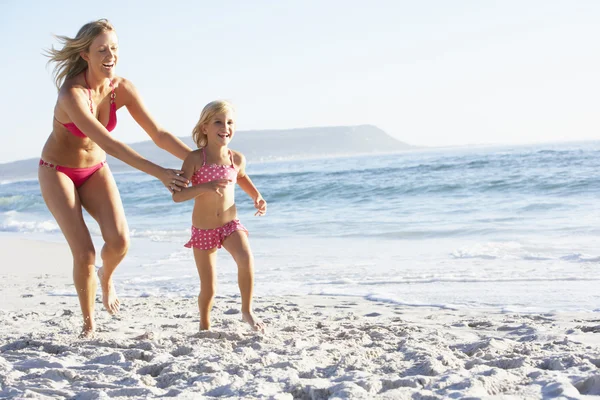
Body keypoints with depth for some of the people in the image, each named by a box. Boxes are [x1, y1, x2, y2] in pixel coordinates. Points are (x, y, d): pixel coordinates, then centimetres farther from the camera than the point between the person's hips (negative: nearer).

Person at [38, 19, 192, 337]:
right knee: (84, 252, -14)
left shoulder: (122, 89, -13)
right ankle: (88, 322, 9)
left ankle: (106, 277, 19)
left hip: (94, 170, 4)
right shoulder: (72, 93, -31)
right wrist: (158, 173, -45)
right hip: (57, 171, -4)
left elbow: (159, 134, -12)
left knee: (119, 241, -17)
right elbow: (108, 143, -39)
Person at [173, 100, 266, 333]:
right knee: (208, 289, 2)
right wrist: (205, 187, -36)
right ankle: (204, 326, 30)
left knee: (246, 258, -28)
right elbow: (177, 195, -21)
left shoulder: (236, 159, -3)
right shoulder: (195, 159, -14)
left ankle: (247, 310, -9)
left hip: (230, 224, 2)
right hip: (203, 231, -2)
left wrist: (257, 196, 7)